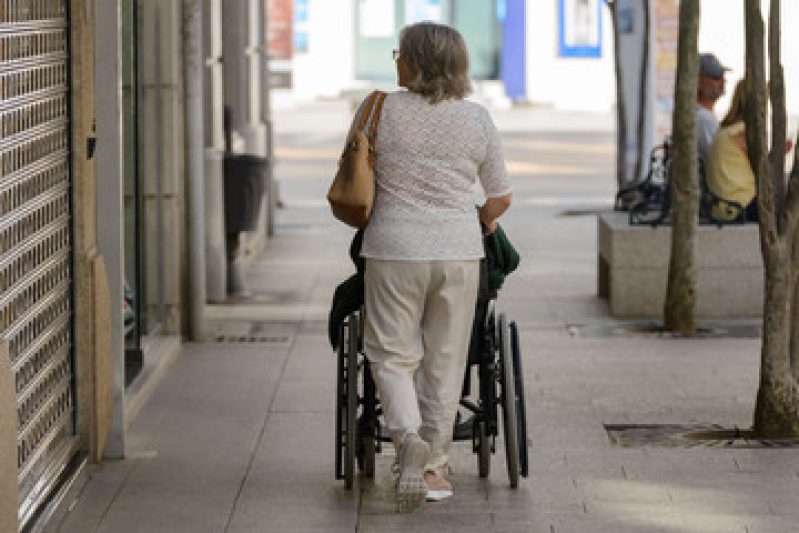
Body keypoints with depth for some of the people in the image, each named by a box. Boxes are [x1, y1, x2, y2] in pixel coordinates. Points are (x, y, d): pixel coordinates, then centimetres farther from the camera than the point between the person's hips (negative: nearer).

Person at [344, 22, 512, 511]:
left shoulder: (379, 111, -4)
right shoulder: (477, 119, 1)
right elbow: (501, 198, 7)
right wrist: (484, 218, 28)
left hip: (393, 250, -1)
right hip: (458, 251, 2)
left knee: (392, 354, 8)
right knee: (445, 360, 10)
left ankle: (407, 434, -17)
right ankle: (433, 466, 15)